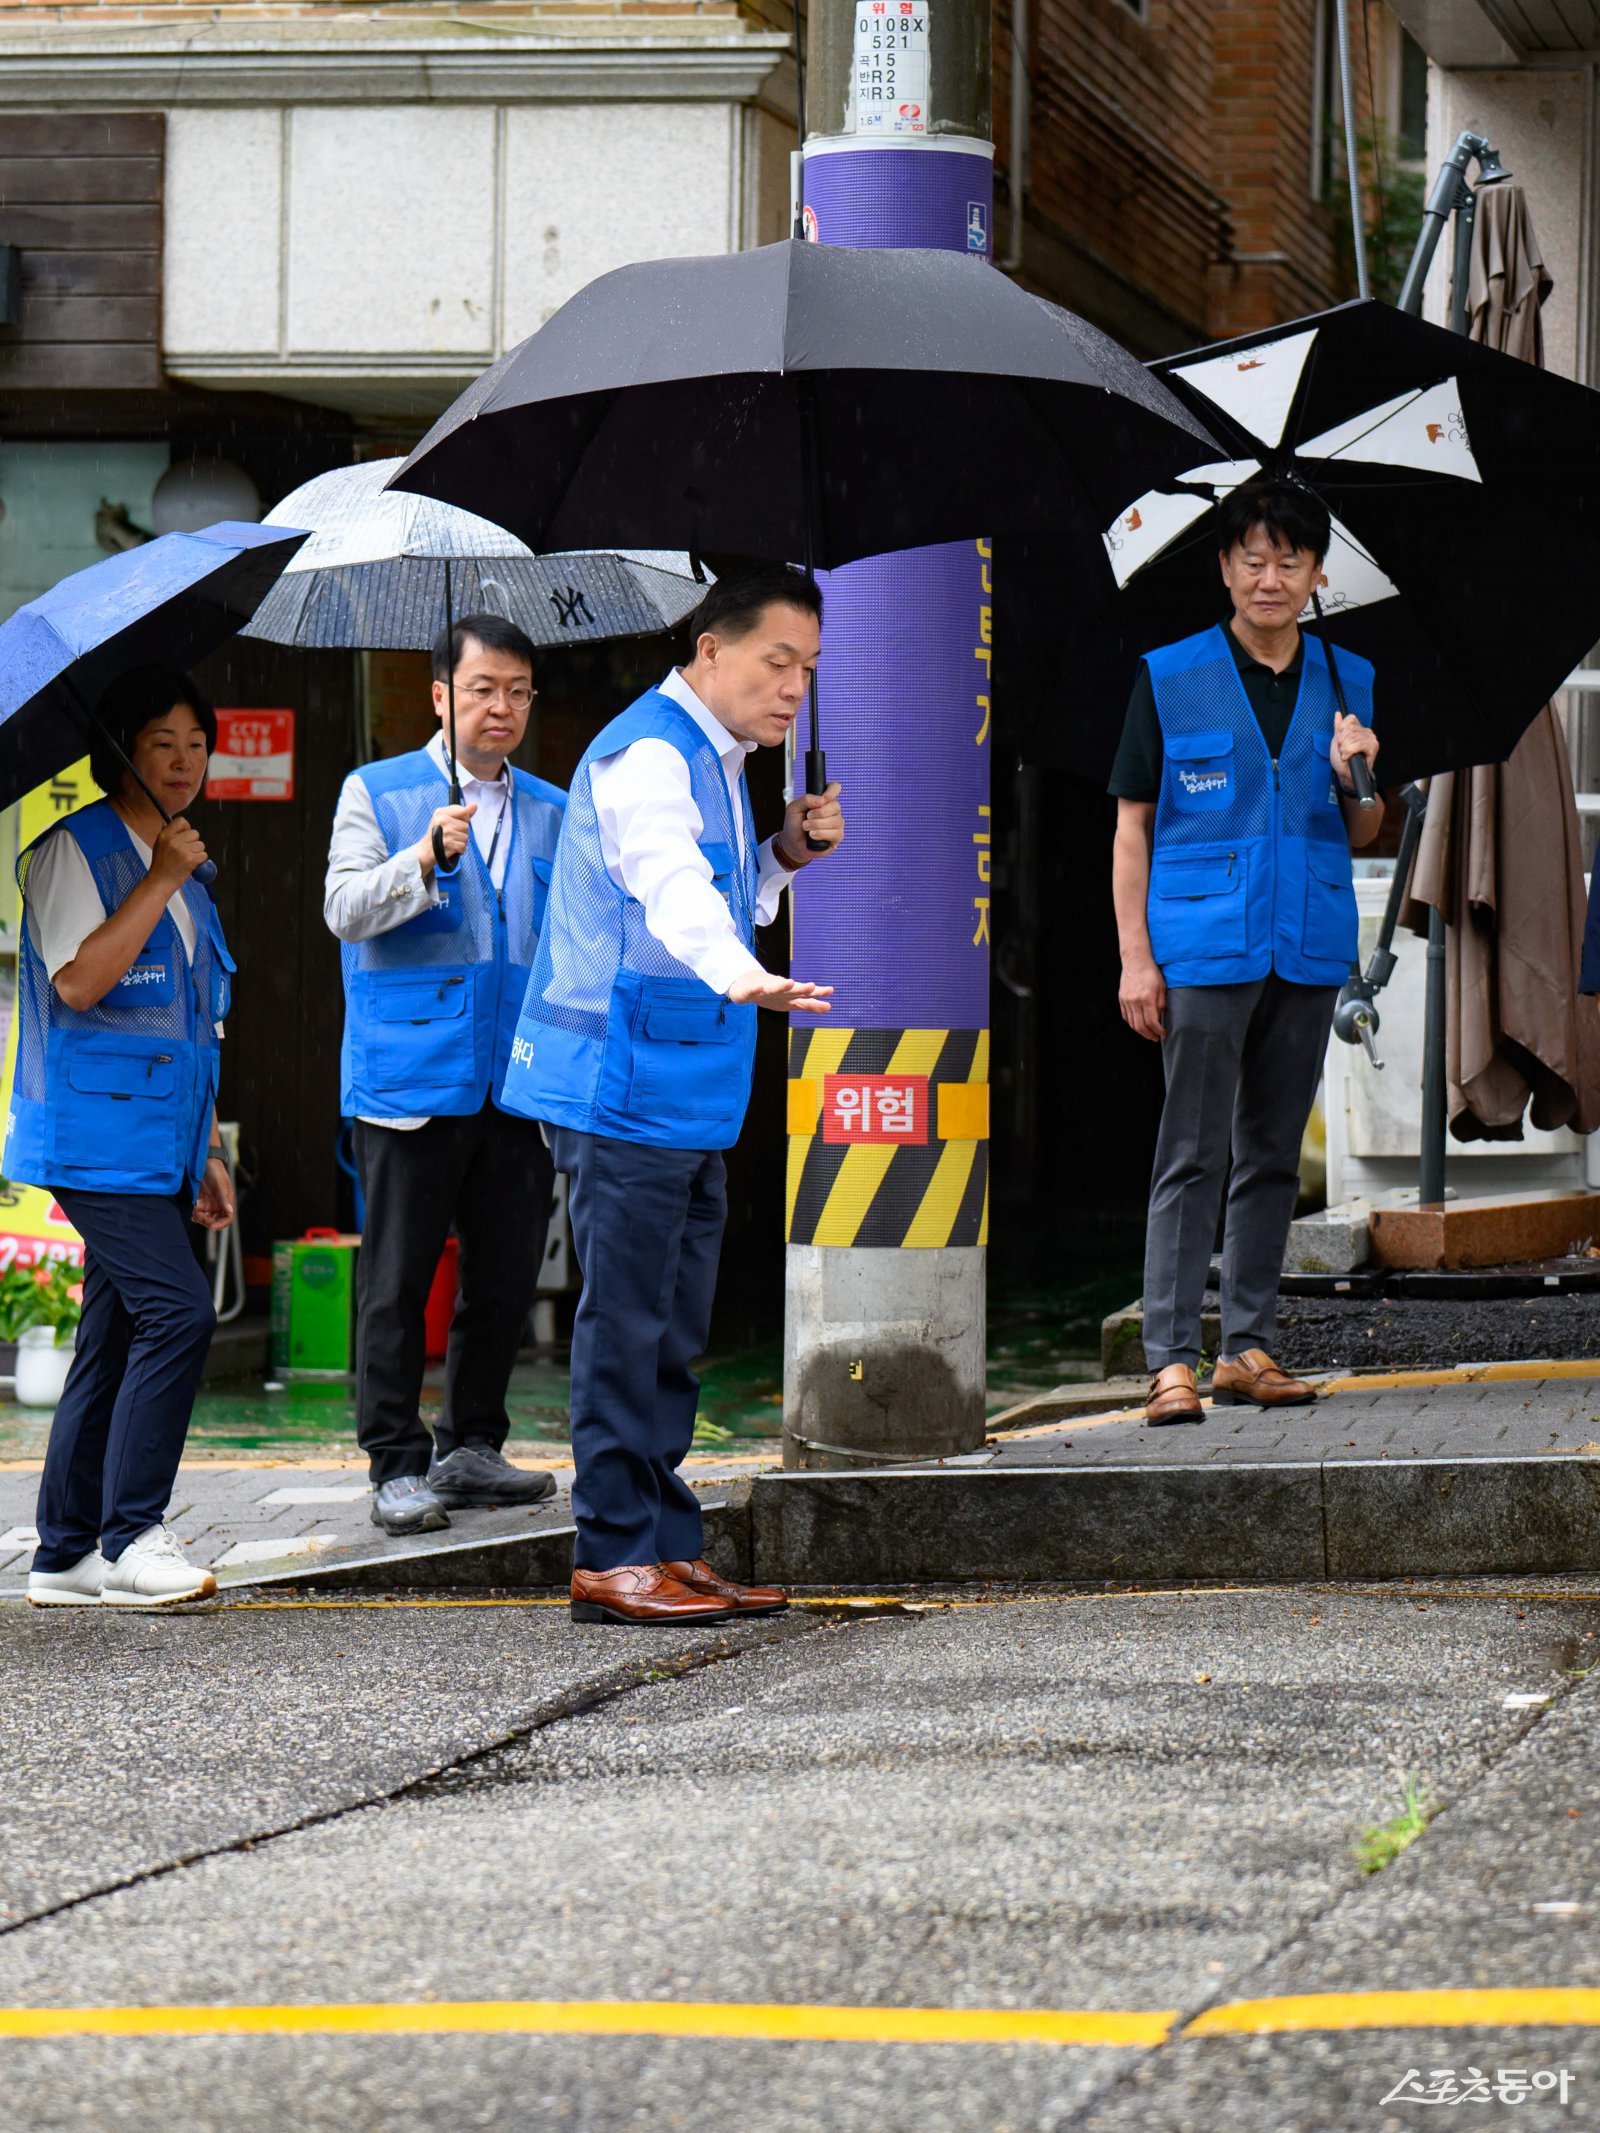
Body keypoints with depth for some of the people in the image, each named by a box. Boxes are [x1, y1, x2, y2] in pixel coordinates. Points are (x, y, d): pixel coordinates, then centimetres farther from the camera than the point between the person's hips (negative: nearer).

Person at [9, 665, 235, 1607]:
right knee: (177, 1310, -19)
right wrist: (160, 880, -17)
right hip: (97, 1136, -8)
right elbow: (76, 980, -18)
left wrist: (209, 1153, 22)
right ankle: (131, 1539, -15)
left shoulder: (183, 870, 20)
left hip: (161, 1143, 8)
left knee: (116, 1340, 7)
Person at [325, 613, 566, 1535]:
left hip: (519, 1084, 4)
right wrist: (425, 859, -22)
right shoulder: (378, 793, 4)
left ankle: (472, 1446, 18)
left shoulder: (552, 813, 16)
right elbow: (347, 911, -8)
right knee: (398, 1282, -3)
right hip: (411, 1079, -4)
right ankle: (397, 1465, 1)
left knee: (507, 1278, 6)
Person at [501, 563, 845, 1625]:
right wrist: (741, 978, -51)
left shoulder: (717, 763, 17)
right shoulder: (647, 755, -14)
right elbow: (668, 887, -34)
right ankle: (615, 1554, -4)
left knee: (673, 1334, 13)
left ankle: (668, 1545, 18)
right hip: (626, 1089, -10)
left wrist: (784, 855, 9)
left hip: (693, 1096, 10)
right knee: (627, 1326, -8)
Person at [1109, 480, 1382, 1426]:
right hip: (1203, 949, -4)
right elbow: (1133, 824, 2)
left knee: (1274, 1157, 10)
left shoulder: (1348, 683, 10)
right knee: (1193, 1157, -6)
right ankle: (1171, 1357, -6)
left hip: (1310, 950, 4)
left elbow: (1361, 837, 17)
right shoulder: (1171, 678, 0)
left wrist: (1354, 781, -7)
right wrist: (1136, 957, -5)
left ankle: (1249, 1346, 17)